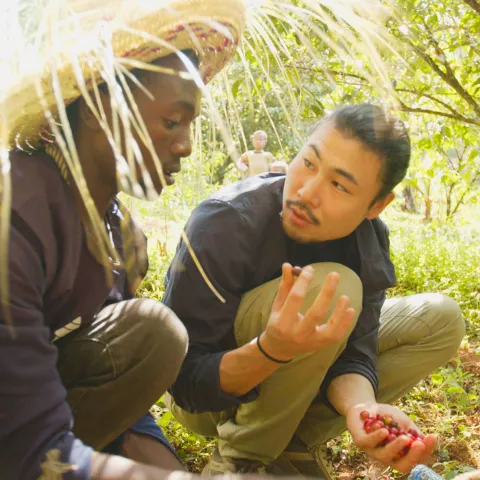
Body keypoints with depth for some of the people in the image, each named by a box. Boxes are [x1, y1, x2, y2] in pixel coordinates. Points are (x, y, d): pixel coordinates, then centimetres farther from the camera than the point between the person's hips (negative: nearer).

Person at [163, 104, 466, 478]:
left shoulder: (369, 241, -14)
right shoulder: (223, 223, -31)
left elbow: (354, 351, -17)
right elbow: (185, 382, -28)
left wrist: (360, 407, -41)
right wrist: (272, 350, -48)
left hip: (282, 386, 6)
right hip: (205, 394, -5)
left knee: (441, 320, -6)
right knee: (333, 288, -33)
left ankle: (296, 440, -4)